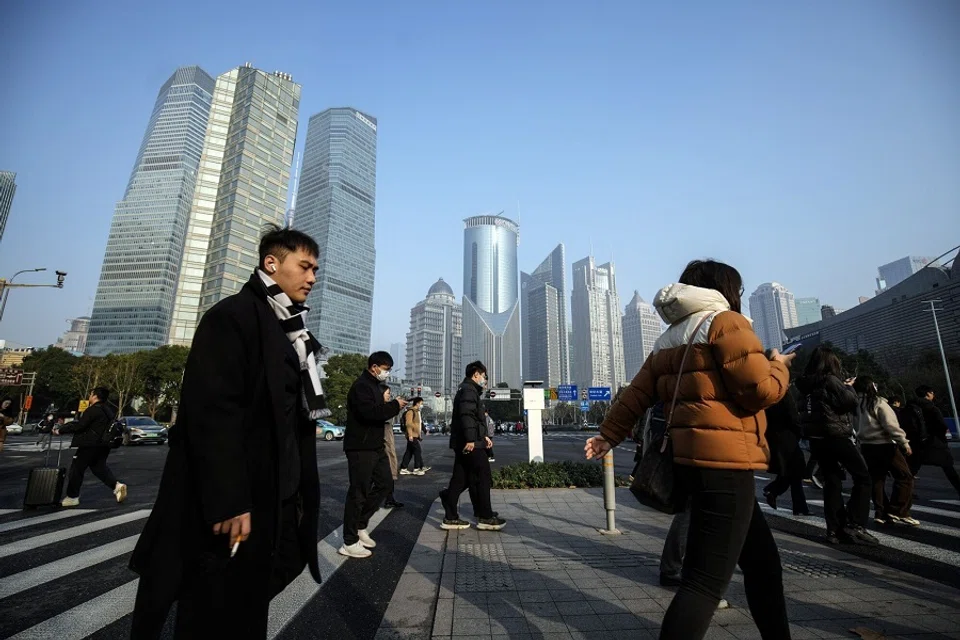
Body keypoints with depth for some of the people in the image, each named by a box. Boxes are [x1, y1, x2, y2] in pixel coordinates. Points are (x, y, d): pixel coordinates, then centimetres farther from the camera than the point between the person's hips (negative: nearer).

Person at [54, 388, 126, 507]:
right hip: (103, 444, 9)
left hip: (90, 445, -9)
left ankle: (72, 497, 12)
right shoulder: (107, 410, 14)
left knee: (76, 469, 5)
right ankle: (116, 485, 0)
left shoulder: (93, 409, -15)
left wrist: (60, 430, -5)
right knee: (99, 467, 16)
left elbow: (79, 426, -17)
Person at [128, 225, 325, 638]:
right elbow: (212, 413, -22)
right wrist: (228, 502, -24)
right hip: (231, 508, -8)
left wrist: (298, 495, 14)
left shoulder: (291, 333, 13)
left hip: (272, 505, 8)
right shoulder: (232, 316, -13)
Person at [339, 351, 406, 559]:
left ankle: (360, 526, 26)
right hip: (361, 448, -10)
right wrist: (394, 405, -19)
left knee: (385, 484, 13)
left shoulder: (374, 385, 16)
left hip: (375, 446, 10)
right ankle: (349, 542, 12)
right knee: (358, 492, -1)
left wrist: (392, 406, 3)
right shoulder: (361, 386, -16)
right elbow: (370, 412, -29)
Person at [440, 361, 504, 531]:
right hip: (470, 444, -10)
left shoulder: (467, 390, 24)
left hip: (462, 443, 10)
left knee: (460, 479, 11)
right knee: (482, 477, -2)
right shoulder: (469, 390, -10)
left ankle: (450, 518, 16)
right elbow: (467, 415, -24)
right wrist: (470, 439, -28)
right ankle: (485, 517, 6)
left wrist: (483, 436, 23)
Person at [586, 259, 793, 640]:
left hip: (691, 459, 9)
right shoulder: (724, 321, -6)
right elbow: (760, 390, -11)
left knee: (762, 560, 21)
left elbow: (637, 393, 15)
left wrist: (609, 435, 23)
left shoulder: (669, 340, 17)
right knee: (706, 579, -7)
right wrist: (778, 368, 10)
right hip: (723, 462, -9)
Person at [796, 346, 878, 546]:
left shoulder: (806, 384, 9)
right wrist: (848, 386, 7)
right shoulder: (830, 380, -11)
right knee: (862, 477, 6)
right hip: (836, 436, -7)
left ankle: (835, 530, 12)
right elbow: (852, 401, -11)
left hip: (816, 438, 7)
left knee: (832, 482, 11)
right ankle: (855, 525, 0)